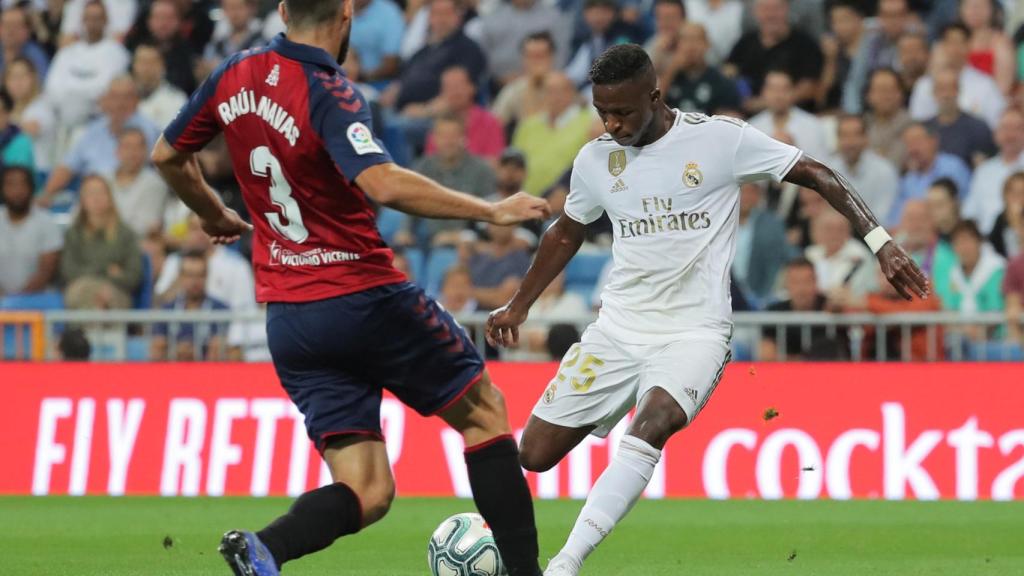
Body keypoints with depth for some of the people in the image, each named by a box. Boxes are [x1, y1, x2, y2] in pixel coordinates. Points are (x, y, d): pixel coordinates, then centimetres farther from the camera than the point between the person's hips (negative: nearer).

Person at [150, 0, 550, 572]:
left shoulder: (235, 75, 5)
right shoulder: (330, 94, -16)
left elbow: (168, 156, 19)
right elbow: (384, 185, -31)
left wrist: (217, 217, 36)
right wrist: (491, 210, -25)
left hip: (289, 320, 6)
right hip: (366, 297, -6)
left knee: (367, 495, 3)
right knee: (484, 410, 16)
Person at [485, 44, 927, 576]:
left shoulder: (720, 139, -9)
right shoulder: (595, 159, 5)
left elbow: (817, 175, -5)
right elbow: (567, 233, 24)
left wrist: (879, 241, -15)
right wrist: (518, 306, 23)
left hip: (694, 332, -5)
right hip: (618, 328, 5)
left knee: (651, 427, -33)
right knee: (534, 454, -3)